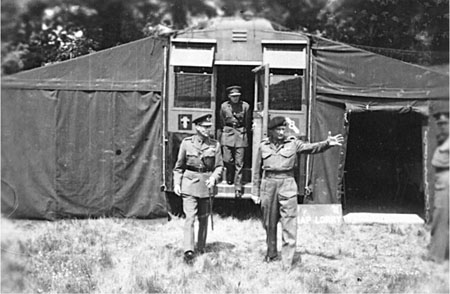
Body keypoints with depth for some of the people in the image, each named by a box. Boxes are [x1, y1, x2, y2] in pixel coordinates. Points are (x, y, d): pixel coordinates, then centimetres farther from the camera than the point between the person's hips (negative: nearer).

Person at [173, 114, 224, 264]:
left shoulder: (215, 145, 3)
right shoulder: (186, 143, 1)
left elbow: (219, 166, 6)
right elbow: (179, 165, 7)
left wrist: (213, 178, -11)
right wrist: (176, 184, 2)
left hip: (206, 184, 2)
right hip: (189, 184, -2)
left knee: (204, 218, 11)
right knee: (190, 217, -12)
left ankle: (201, 248, 26)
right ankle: (188, 251, -16)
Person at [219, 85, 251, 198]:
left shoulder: (245, 106, 0)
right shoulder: (224, 106, 2)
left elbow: (247, 122, 11)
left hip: (241, 134, -1)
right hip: (227, 134, 1)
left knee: (239, 163, -4)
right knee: (228, 160, -6)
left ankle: (238, 188, 1)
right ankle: (230, 177, 27)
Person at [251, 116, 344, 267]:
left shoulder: (293, 144, 3)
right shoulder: (263, 146, 8)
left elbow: (312, 147, -10)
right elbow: (257, 171, 13)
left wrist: (327, 143, -30)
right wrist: (255, 192, 13)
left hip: (287, 184, -2)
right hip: (268, 184, 2)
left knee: (289, 223, -8)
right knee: (269, 224, 11)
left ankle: (287, 261, -5)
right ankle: (271, 254, 29)